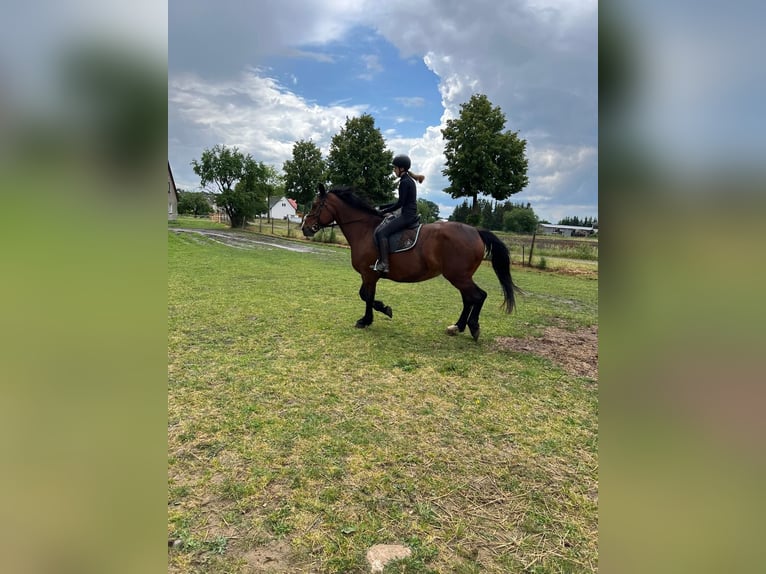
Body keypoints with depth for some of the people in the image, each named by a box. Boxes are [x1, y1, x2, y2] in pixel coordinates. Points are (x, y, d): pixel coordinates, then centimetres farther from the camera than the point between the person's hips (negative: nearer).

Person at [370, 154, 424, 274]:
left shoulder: (404, 182, -13)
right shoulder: (409, 180, 17)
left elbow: (399, 203, -16)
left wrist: (384, 211, -6)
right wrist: (382, 207, 18)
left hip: (407, 216, -10)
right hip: (408, 214, 10)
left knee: (382, 233, -18)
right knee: (379, 229, 13)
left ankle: (384, 264, -21)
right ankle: (381, 259, 13)